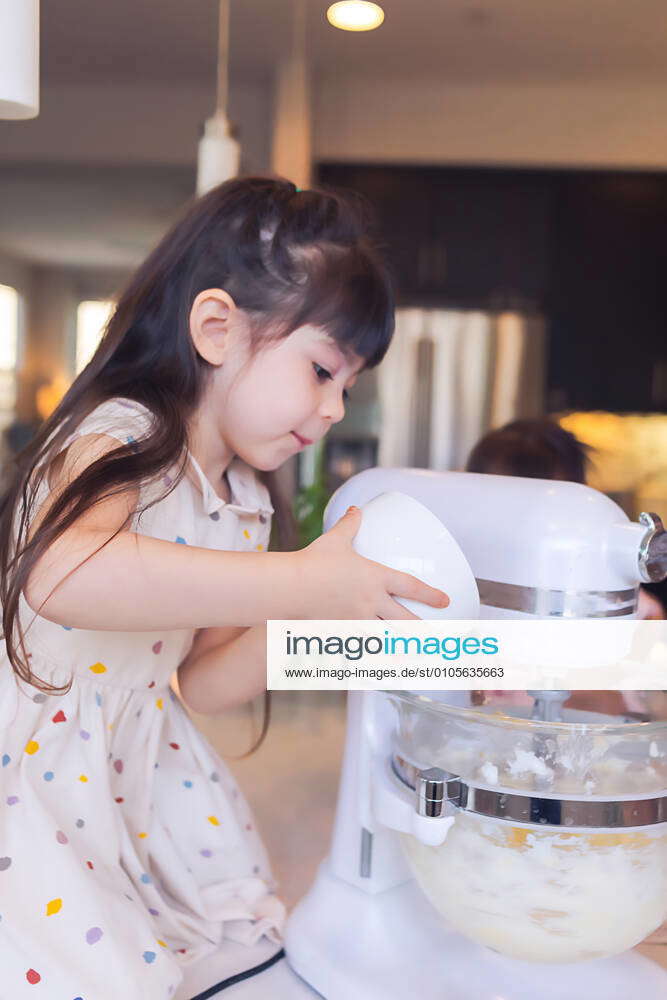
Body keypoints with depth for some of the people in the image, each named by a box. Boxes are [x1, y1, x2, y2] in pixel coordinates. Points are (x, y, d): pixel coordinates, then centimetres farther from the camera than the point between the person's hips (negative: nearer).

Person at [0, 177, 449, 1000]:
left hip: (135, 770, 7)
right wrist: (297, 584, -42)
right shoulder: (121, 440, -22)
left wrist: (322, 610, -12)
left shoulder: (244, 503, 3)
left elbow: (199, 682, 4)